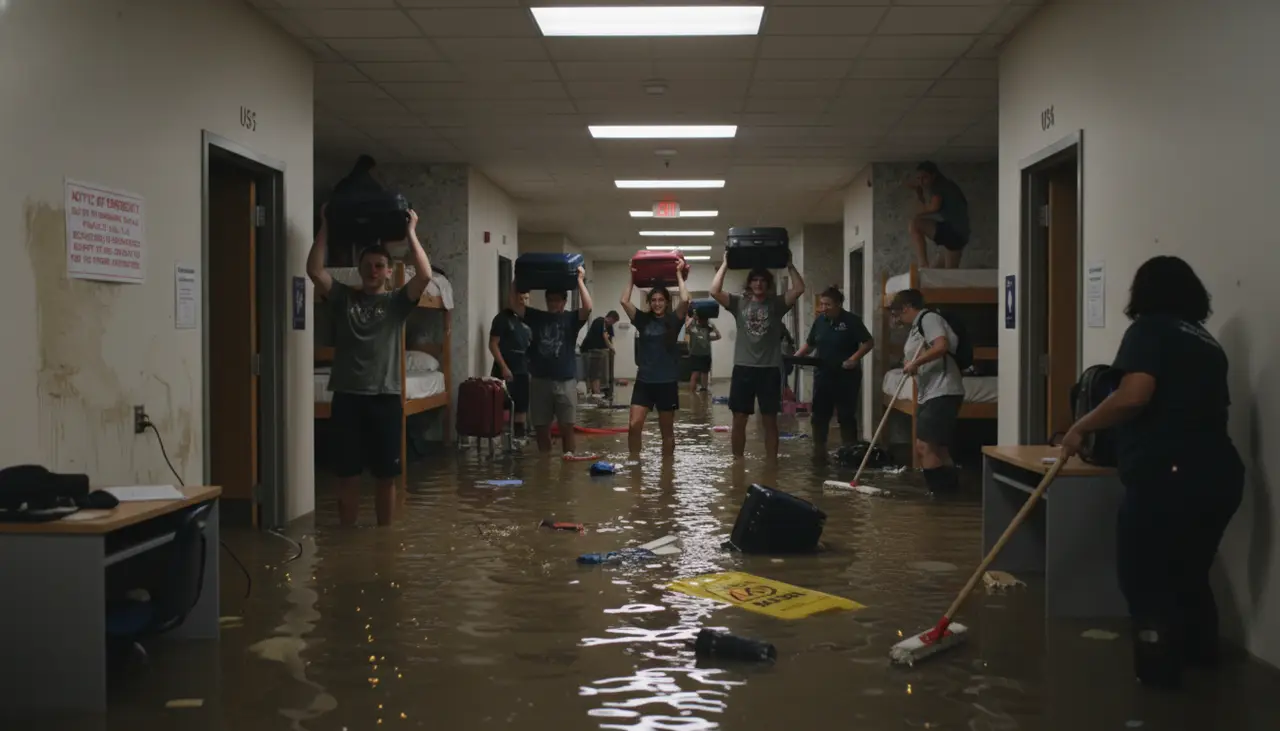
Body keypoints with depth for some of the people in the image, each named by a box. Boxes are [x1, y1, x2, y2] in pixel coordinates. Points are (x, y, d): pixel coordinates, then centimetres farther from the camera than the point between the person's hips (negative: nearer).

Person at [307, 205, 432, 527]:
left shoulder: (397, 301, 6)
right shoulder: (342, 297, 9)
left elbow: (425, 275, -11)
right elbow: (314, 270, -4)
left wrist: (411, 232, -7)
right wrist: (325, 227, -4)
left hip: (385, 397, -1)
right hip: (347, 397, 1)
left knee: (386, 475, 7)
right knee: (348, 475, 5)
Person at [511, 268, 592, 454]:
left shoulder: (571, 318, 2)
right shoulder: (536, 317, 8)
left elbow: (588, 307, -16)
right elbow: (515, 303, 0)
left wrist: (580, 281, -16)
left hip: (565, 381, -2)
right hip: (539, 380, 3)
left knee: (567, 425, 1)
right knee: (540, 425, 8)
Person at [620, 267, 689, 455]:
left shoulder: (673, 320, 0)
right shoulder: (642, 320, 5)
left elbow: (685, 300, -16)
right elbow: (623, 301, -3)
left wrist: (679, 275, -6)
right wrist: (632, 278, 3)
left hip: (667, 382, -1)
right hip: (644, 380, 1)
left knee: (667, 430, 8)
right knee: (634, 426, -9)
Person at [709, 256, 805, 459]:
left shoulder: (777, 304, 4)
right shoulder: (739, 302, 6)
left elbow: (799, 289, -10)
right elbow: (715, 291, -7)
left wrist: (790, 265, -7)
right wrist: (725, 265, -6)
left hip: (769, 369, -1)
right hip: (743, 368, 1)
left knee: (770, 421, 6)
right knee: (739, 420, 5)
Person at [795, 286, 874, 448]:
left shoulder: (851, 320, -9)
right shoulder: (819, 320, 6)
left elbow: (869, 342, -9)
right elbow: (810, 344, 14)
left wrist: (854, 358, -21)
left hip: (846, 376, -5)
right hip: (823, 375, 5)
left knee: (846, 416, 2)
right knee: (819, 415, 6)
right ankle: (819, 451, 17)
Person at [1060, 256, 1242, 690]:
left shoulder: (1150, 328, -4)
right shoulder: (1206, 342, 18)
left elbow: (1134, 396, -20)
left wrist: (1081, 428, -9)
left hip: (1167, 476, -8)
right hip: (1219, 474, 8)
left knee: (1144, 575, 4)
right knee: (1190, 572, 22)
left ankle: (1159, 666, 8)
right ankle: (1200, 651, 33)